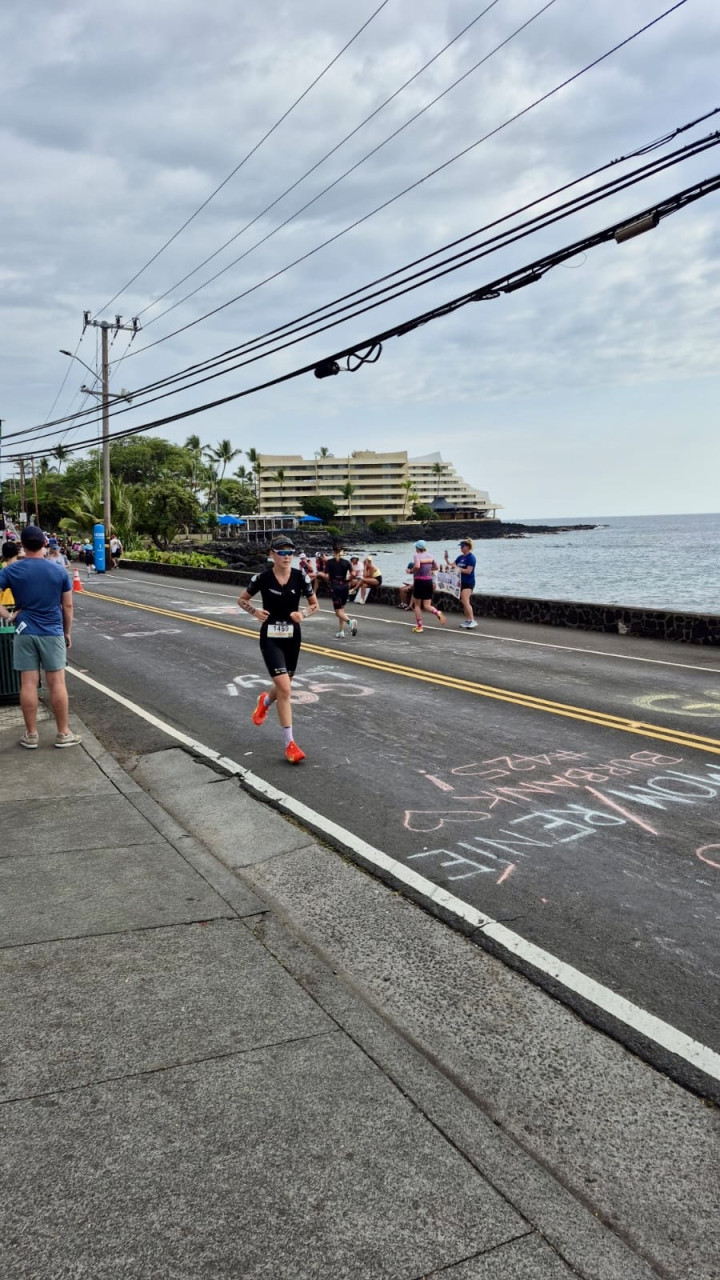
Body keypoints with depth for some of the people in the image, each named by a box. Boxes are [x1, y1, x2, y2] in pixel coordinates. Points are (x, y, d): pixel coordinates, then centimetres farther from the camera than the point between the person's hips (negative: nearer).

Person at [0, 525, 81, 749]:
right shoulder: (59, 570, -3)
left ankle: (31, 735, 12)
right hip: (53, 633, -1)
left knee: (28, 684, 5)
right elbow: (68, 606, 1)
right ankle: (63, 733, 9)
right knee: (57, 683, 3)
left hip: (25, 633, 1)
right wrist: (67, 632, 11)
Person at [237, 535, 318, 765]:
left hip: (292, 636, 3)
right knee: (285, 689, -14)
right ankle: (290, 744, -5)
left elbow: (314, 604, 6)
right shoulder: (262, 578, -10)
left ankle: (265, 702, 55)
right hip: (270, 637, -3)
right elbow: (241, 599, 6)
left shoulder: (301, 577, -6)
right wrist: (255, 612, -13)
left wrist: (303, 613, -14)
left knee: (283, 687, 17)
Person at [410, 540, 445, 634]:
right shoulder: (430, 555, 7)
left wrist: (413, 570, -9)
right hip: (429, 581, 5)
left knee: (417, 604, 11)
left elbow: (417, 566, -29)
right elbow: (436, 567, 16)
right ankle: (438, 613, -22)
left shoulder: (417, 555, -10)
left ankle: (419, 626, 12)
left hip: (419, 581, -5)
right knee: (427, 605, 8)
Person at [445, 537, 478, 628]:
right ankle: (467, 620, 18)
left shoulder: (471, 558, -11)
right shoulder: (460, 557, 12)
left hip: (468, 583, -8)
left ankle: (472, 620, -18)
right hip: (461, 582, 8)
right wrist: (447, 559, 0)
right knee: (463, 602, 10)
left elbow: (468, 571, -18)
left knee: (465, 601, -18)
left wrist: (457, 568, -19)